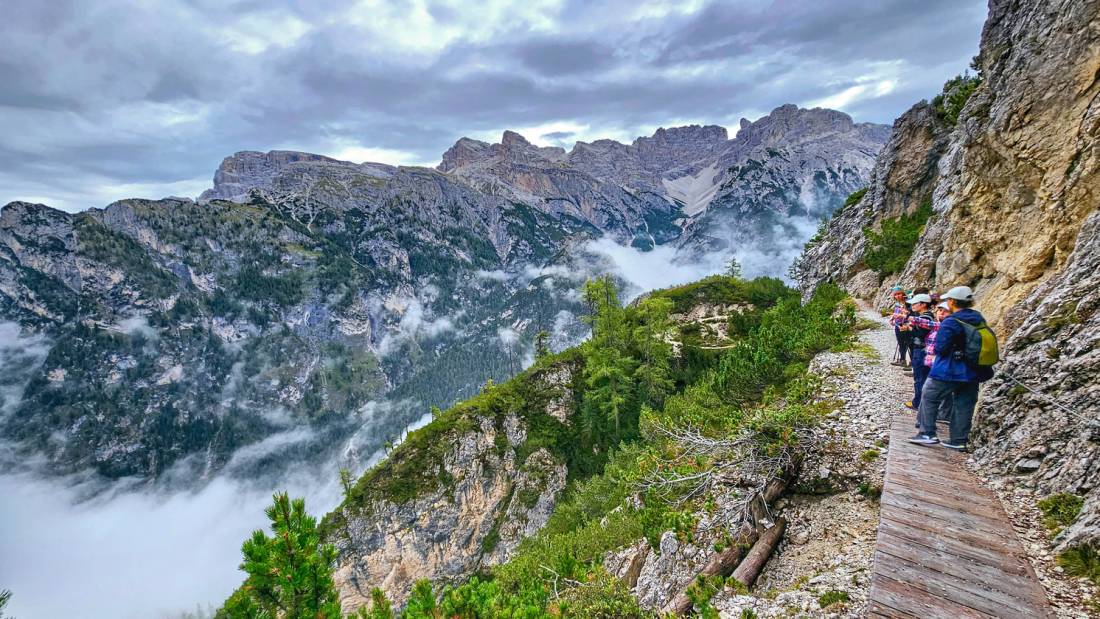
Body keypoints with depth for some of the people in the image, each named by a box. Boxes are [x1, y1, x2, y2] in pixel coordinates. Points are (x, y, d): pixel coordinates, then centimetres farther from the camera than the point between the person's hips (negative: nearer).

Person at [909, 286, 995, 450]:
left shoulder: (951, 322, -20)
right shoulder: (979, 319, 4)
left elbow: (940, 348, -18)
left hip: (950, 371, -7)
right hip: (974, 371, 8)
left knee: (929, 398, 5)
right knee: (964, 405, 12)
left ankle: (928, 434, 4)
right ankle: (959, 440, 18)